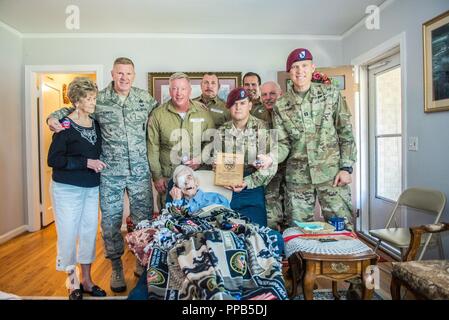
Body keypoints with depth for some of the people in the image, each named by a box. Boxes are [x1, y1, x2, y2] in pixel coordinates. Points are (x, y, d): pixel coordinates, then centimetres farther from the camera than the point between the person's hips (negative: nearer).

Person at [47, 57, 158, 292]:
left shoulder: (145, 98, 4)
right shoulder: (98, 99, 1)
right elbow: (73, 108, 14)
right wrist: (53, 117, -3)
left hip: (140, 170, 1)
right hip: (110, 172, -1)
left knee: (144, 218, 8)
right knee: (111, 220, 7)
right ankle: (116, 267, 27)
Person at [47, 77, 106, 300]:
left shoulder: (96, 125, 6)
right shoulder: (65, 125, -12)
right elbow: (53, 159, -17)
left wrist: (99, 163, 5)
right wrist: (86, 162, -22)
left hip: (92, 188, 6)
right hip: (67, 189, -5)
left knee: (89, 232, 11)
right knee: (68, 234, 3)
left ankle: (86, 280, 26)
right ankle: (72, 282, 23)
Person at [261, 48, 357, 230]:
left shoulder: (331, 94, 2)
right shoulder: (281, 105, 4)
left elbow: (346, 133, 3)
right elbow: (283, 144, 2)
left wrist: (346, 167, -4)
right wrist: (271, 158, -18)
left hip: (331, 173, -1)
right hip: (297, 177, 2)